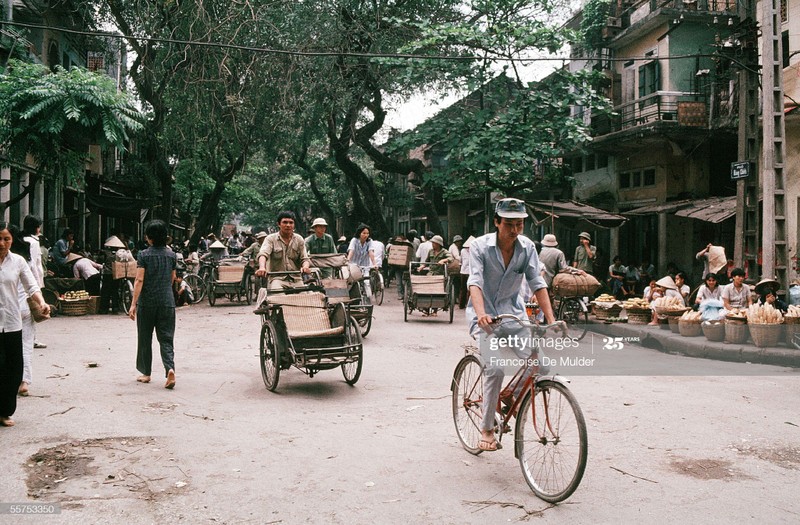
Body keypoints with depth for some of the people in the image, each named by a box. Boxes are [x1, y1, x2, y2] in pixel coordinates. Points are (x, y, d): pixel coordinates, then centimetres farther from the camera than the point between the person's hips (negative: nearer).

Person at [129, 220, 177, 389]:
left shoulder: (143, 255, -7)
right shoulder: (171, 255, 4)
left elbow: (139, 280, -13)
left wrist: (133, 304, -14)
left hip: (147, 302, -2)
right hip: (167, 302, 3)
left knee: (145, 338, 12)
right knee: (166, 338, 4)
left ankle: (146, 373, 21)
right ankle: (170, 368, -17)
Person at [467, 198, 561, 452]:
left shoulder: (527, 247, -5)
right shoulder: (480, 246, -14)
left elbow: (537, 284, -8)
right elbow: (475, 282, -26)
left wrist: (551, 320, -20)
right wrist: (481, 314, -43)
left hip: (512, 311, 4)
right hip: (485, 313, -4)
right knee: (495, 368, -22)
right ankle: (486, 429, -5)